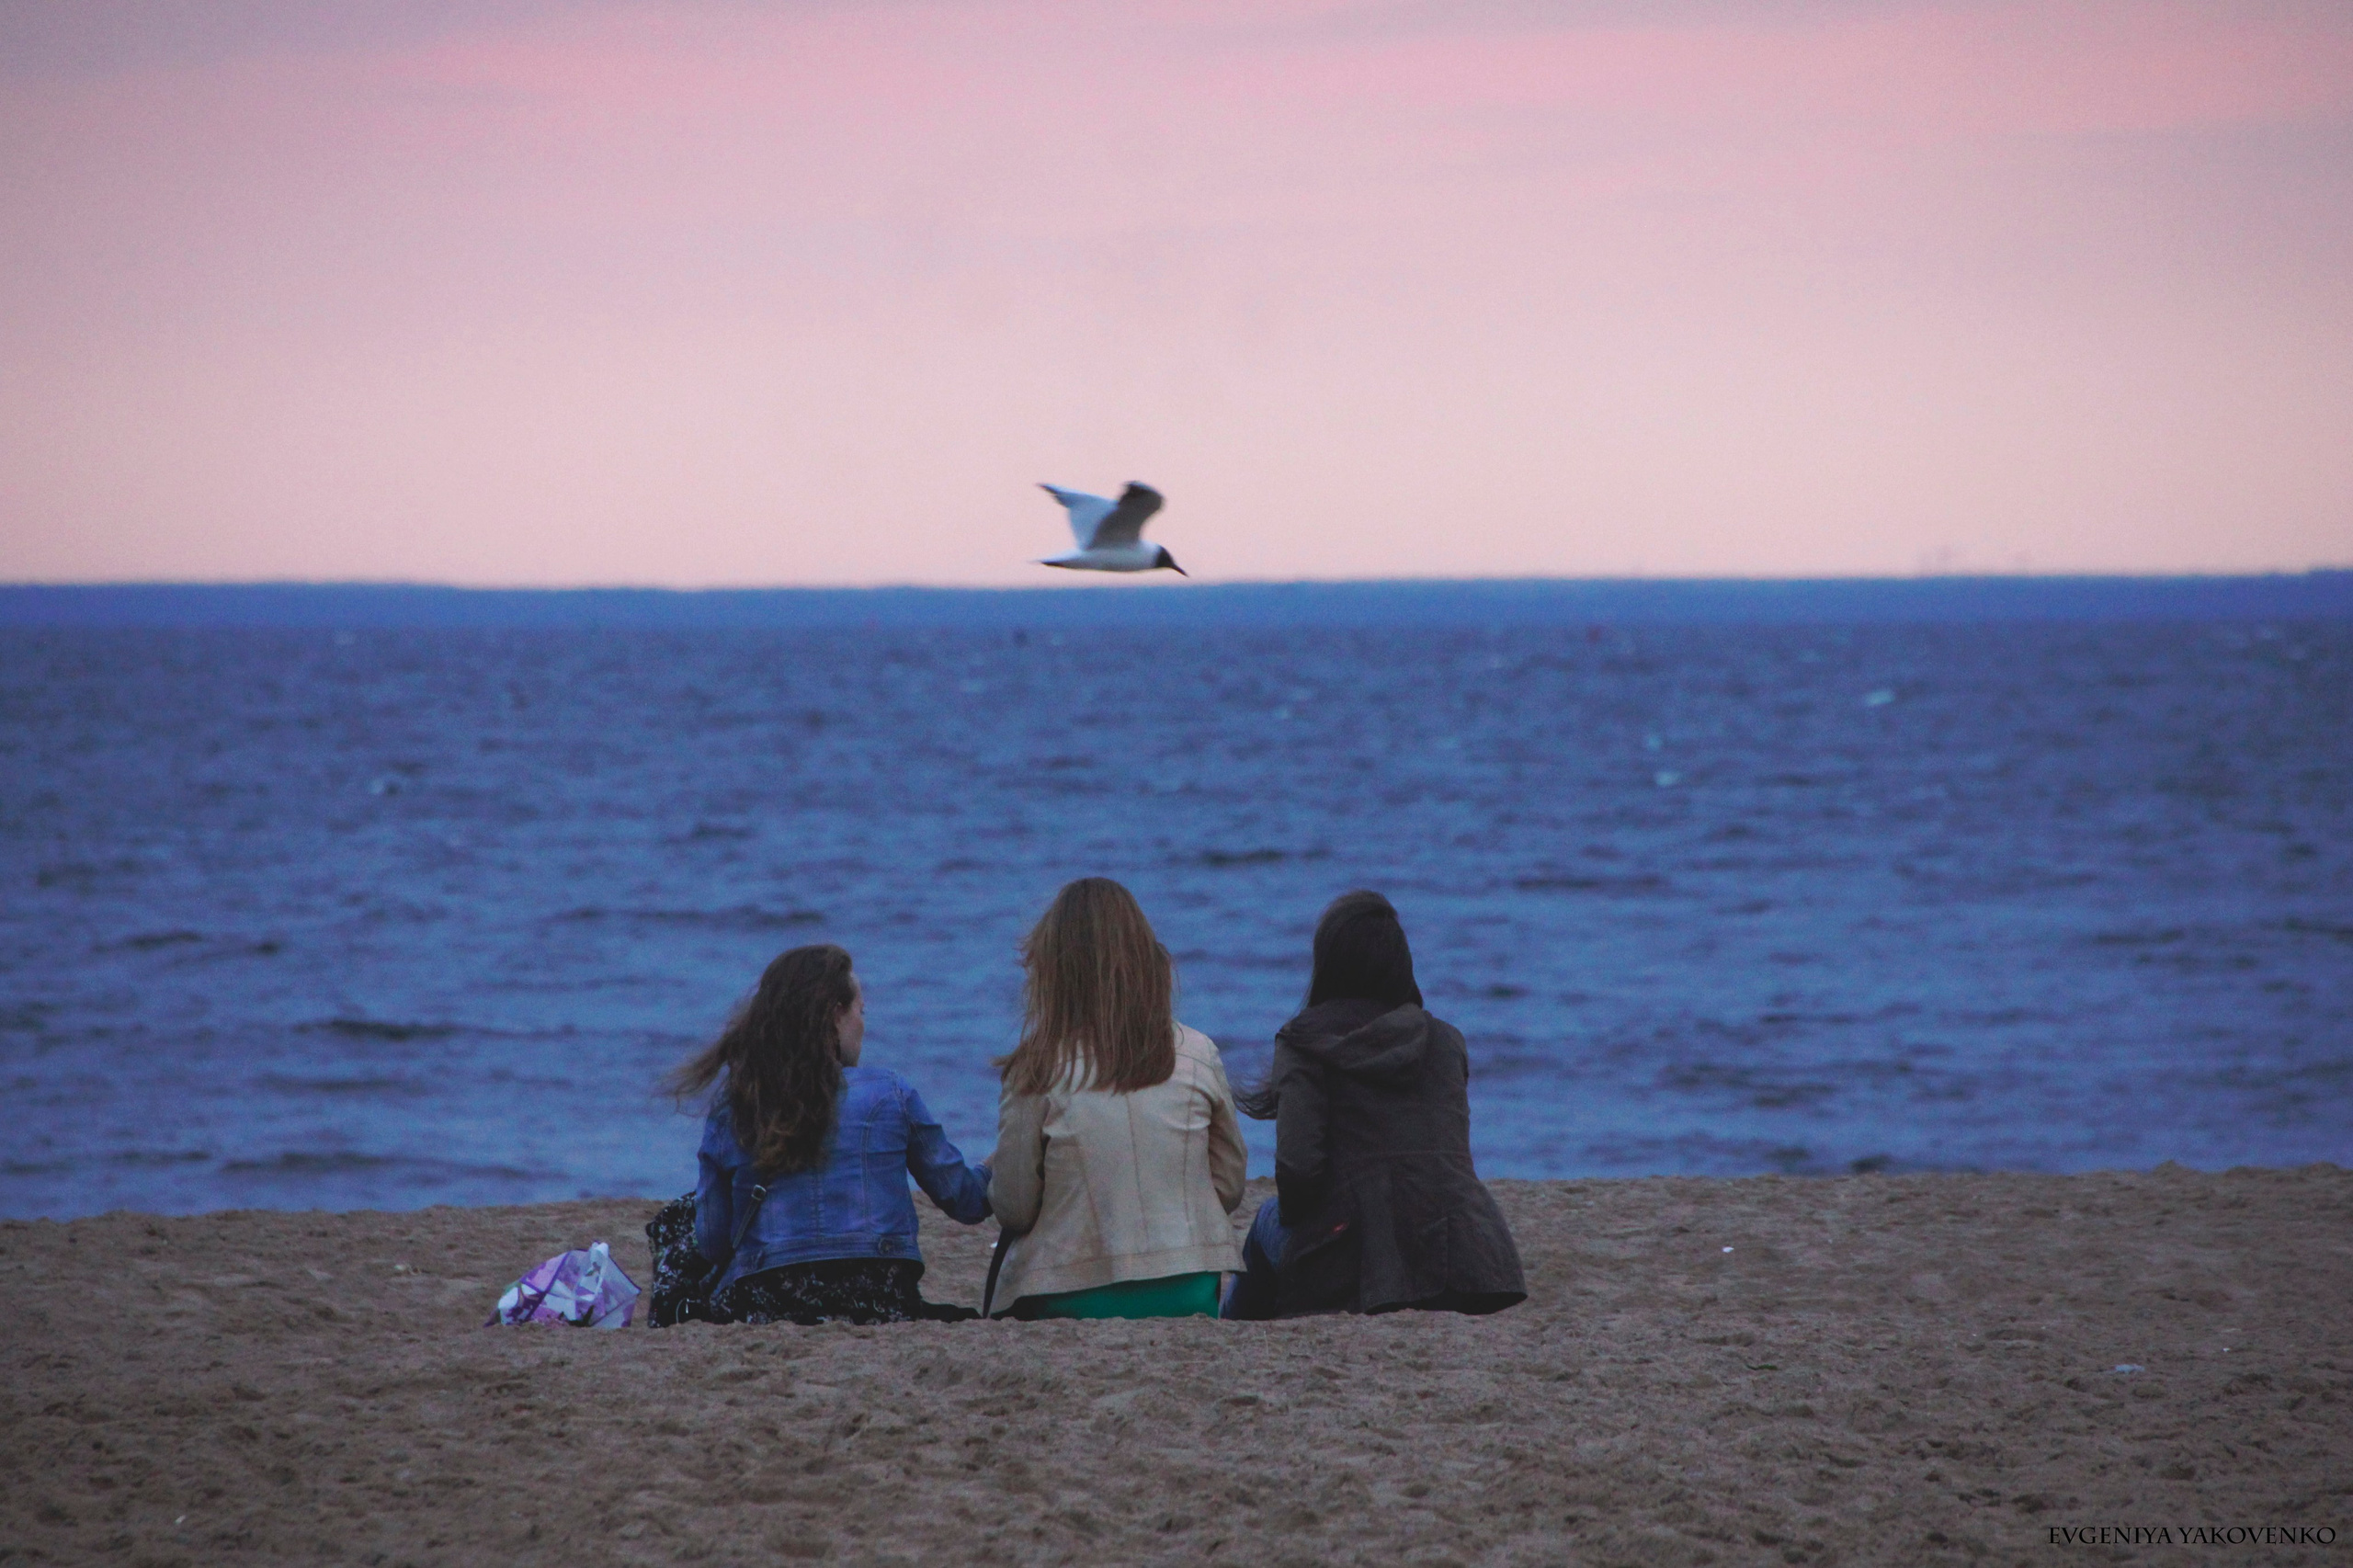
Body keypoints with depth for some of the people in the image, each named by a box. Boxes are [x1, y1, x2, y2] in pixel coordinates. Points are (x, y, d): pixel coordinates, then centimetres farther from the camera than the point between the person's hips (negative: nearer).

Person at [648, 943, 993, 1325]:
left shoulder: (729, 1109, 5)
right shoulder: (889, 1095, 2)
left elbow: (711, 1245, 6)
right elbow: (966, 1201, 9)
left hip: (762, 1308, 1)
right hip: (879, 1304, -1)